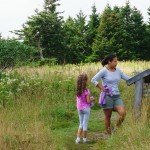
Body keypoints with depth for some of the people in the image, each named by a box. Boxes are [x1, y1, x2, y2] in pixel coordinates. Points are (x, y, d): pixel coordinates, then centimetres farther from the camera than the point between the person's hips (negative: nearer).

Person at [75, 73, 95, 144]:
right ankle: (84, 139, 15)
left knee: (81, 124, 16)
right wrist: (92, 99, 3)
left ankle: (78, 138, 9)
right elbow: (88, 101, -17)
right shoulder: (86, 91, -17)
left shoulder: (78, 91, 2)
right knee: (85, 124, 6)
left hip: (79, 109, 6)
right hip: (86, 108, -6)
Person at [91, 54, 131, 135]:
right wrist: (101, 88, -10)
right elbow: (93, 80, -8)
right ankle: (109, 134, 15)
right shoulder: (104, 71, -7)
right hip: (107, 96, -4)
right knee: (108, 116, 3)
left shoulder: (118, 70, 9)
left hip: (117, 96, 5)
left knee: (123, 113, -15)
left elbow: (127, 78, 10)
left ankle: (116, 129, 5)